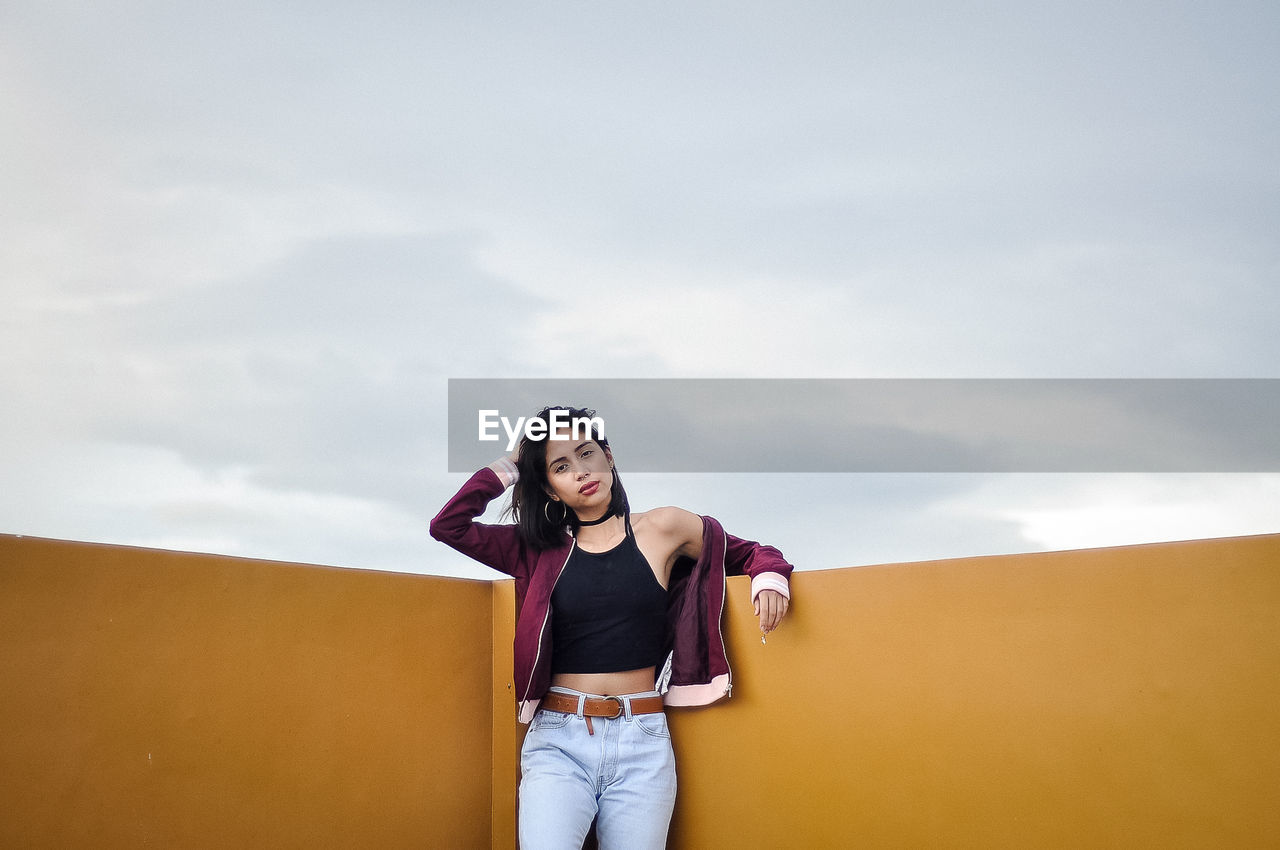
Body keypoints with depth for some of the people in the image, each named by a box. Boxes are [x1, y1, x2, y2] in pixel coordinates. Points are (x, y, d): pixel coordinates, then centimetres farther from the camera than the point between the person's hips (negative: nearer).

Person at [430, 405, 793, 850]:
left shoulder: (662, 529, 7)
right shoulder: (542, 549, 10)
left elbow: (749, 552, 18)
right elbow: (448, 525, 6)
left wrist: (769, 575, -3)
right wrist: (508, 468, 8)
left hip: (642, 743, 0)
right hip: (557, 741, 0)